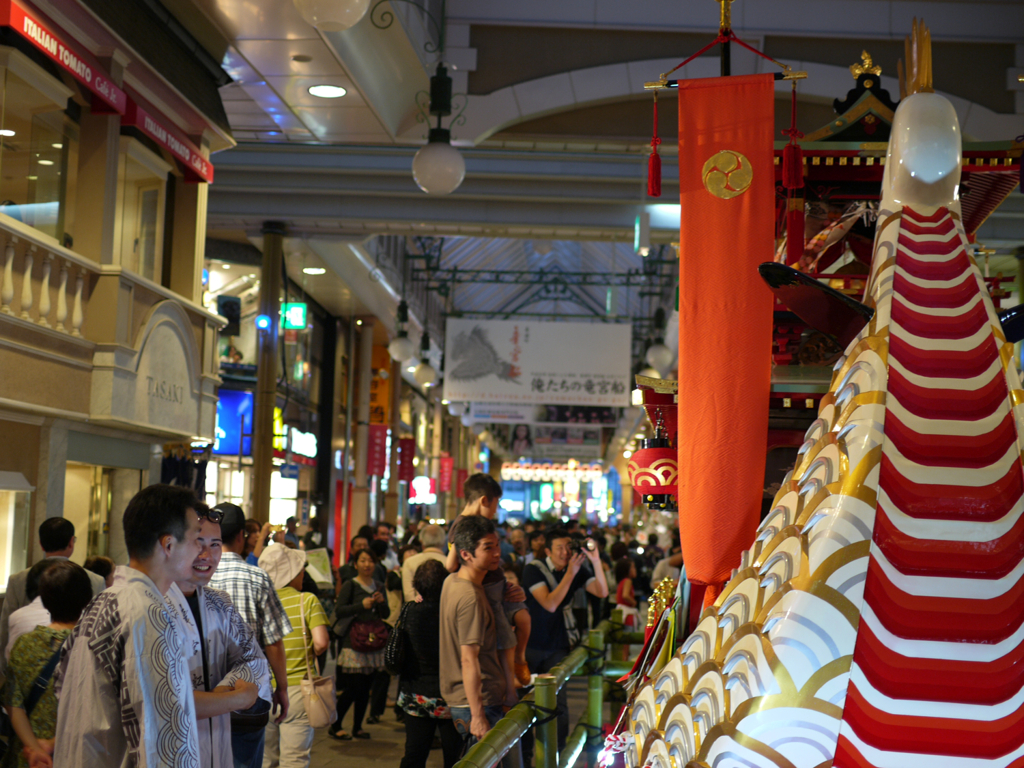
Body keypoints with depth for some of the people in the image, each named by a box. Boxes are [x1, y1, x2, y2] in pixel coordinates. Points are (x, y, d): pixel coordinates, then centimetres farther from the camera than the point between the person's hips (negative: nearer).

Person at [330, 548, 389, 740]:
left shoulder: (379, 586, 14)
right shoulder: (350, 585, -2)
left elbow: (386, 614, 14)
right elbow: (339, 610, -10)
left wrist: (382, 603, -6)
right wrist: (361, 605, -20)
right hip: (354, 640, -5)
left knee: (366, 688, 6)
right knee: (353, 687, -9)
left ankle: (357, 727, 17)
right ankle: (335, 726, 3)